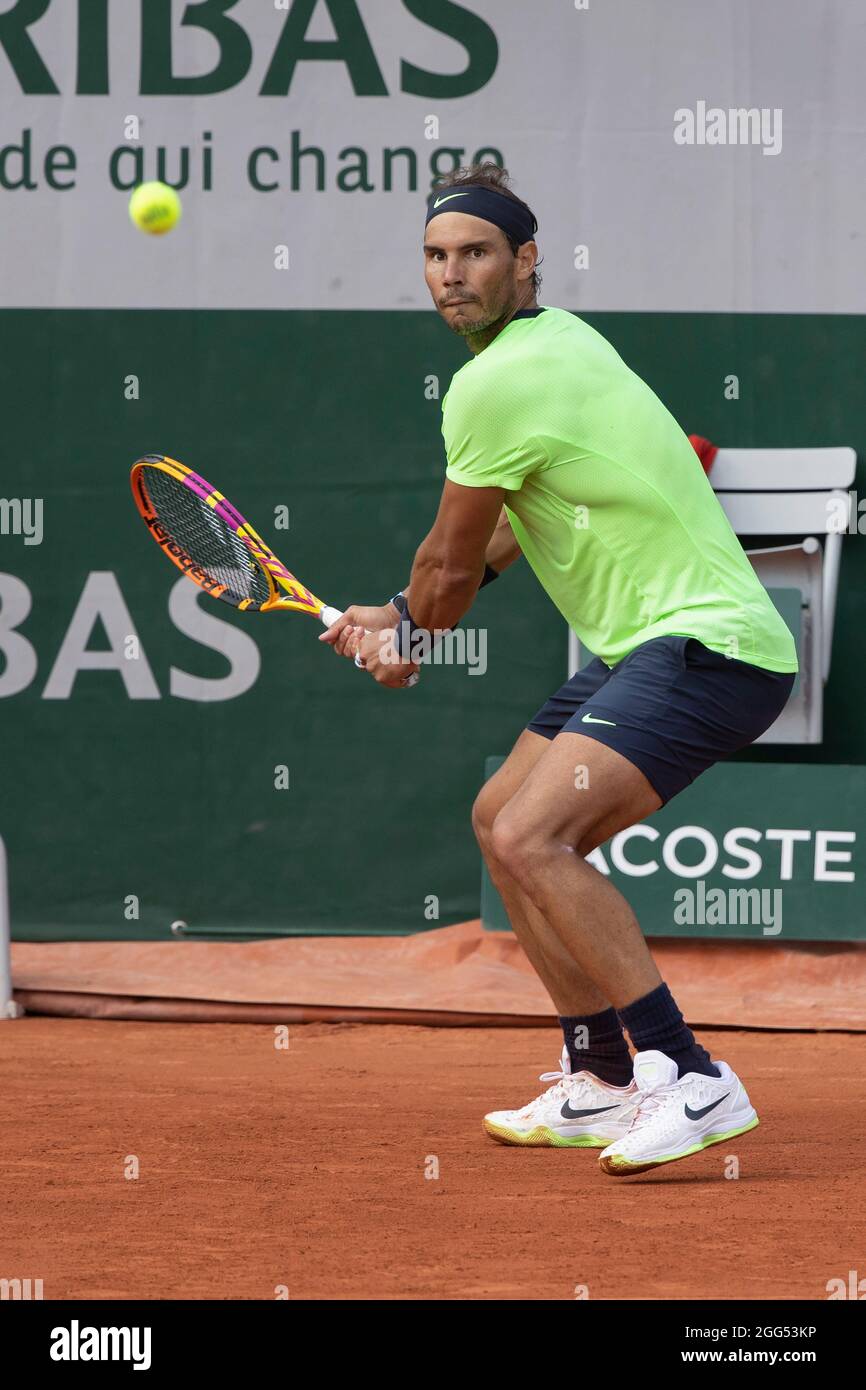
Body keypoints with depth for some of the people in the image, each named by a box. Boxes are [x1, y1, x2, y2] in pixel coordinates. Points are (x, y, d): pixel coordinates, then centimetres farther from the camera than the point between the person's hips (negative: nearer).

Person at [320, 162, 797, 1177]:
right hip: (649, 648, 11)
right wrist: (405, 614, 26)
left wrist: (408, 639, 17)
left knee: (531, 838, -24)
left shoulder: (495, 385, -16)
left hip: (706, 646, -11)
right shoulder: (559, 338, 15)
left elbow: (451, 564, -4)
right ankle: (601, 1083, 23)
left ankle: (692, 1082, -25)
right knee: (501, 821, 18)